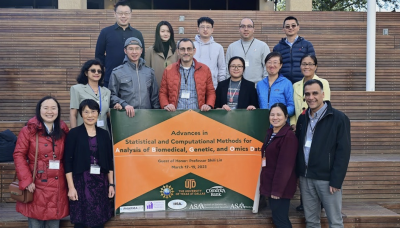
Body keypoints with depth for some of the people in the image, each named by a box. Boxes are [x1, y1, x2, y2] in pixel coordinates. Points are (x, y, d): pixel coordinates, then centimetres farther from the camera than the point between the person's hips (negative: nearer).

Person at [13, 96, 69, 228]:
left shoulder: (63, 131, 9)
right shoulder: (29, 130, -4)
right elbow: (19, 155, -6)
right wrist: (26, 180, -14)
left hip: (57, 186, 3)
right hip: (36, 185, -3)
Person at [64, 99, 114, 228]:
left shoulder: (104, 134, 8)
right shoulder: (74, 133, -2)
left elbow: (109, 161, 10)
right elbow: (68, 162, -5)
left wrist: (111, 184, 6)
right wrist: (71, 187, -11)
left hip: (100, 182, 3)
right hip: (81, 182, -3)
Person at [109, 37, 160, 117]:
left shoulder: (149, 72, 15)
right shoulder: (117, 72, 7)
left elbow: (155, 96, 18)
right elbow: (112, 95, 2)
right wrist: (124, 105, -12)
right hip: (127, 115, -2)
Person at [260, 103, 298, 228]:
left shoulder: (289, 136, -18)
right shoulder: (270, 133, 11)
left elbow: (285, 166, -21)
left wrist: (277, 189, -21)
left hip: (280, 186, -9)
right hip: (271, 183, 9)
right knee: (277, 218, 16)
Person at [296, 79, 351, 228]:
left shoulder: (338, 118, -6)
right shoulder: (302, 118, 11)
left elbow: (343, 151, -11)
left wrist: (336, 180, -15)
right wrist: (298, 174, 10)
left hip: (327, 178, -5)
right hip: (305, 177, 5)